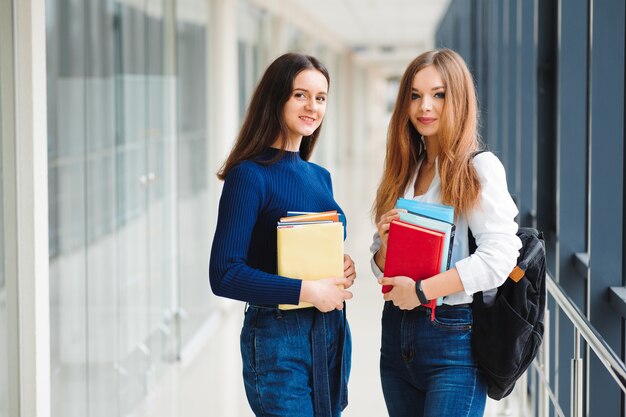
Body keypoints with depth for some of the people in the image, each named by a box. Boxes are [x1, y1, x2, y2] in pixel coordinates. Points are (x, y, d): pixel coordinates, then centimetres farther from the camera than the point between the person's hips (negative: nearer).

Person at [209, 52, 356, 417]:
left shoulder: (320, 177, 11)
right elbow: (225, 274, -19)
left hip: (333, 332, 7)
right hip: (278, 338, -7)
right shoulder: (250, 175, -12)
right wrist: (307, 292, -20)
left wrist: (345, 269, -1)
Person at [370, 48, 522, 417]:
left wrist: (422, 289, -18)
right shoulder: (404, 172, 12)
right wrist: (386, 243, -7)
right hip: (398, 331, 6)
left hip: (454, 337, -6)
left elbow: (500, 255, -19)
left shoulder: (480, 168, -8)